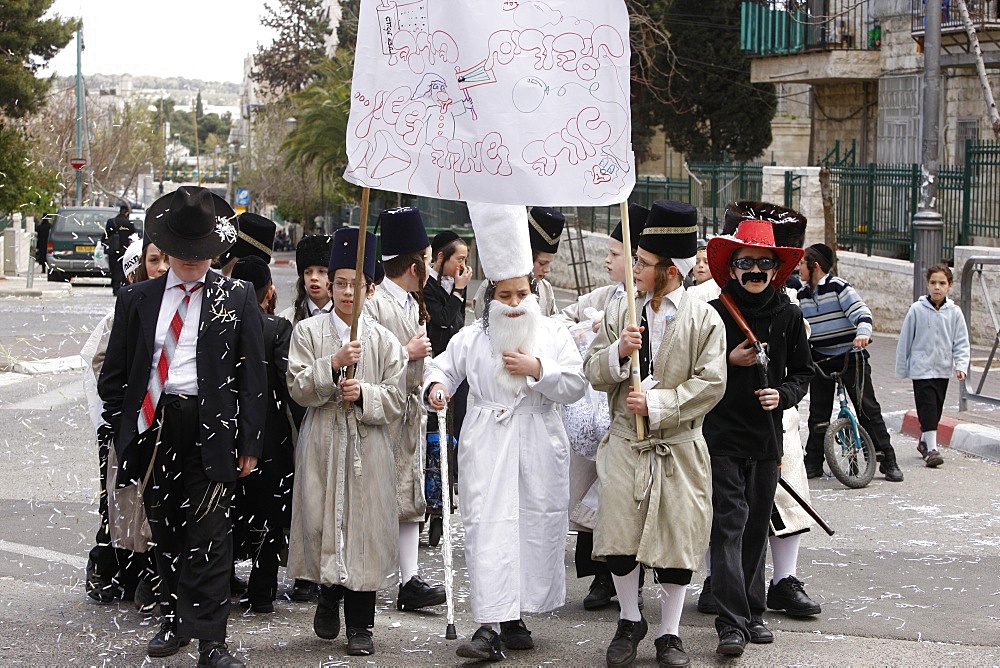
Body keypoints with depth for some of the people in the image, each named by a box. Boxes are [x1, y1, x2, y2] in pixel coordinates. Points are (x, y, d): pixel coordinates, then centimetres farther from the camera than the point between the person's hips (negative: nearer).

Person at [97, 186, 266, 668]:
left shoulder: (237, 300, 3)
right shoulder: (138, 299, 9)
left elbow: (252, 375, 2)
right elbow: (115, 373, 11)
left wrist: (249, 443, -2)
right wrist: (120, 431, 4)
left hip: (210, 427, -3)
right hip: (154, 425, 3)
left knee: (208, 533, -6)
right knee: (165, 531, 11)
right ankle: (174, 621, 25)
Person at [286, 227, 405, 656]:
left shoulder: (384, 341, 6)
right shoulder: (307, 332, 5)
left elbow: (397, 400, 4)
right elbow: (298, 388, -4)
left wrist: (364, 393, -14)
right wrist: (333, 364, -17)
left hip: (367, 449, 0)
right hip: (322, 445, 0)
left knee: (364, 527, -1)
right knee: (322, 521, 1)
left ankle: (360, 624, 7)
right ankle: (328, 595, 29)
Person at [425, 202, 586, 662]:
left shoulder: (553, 334, 6)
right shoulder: (472, 338, 7)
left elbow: (575, 386, 1)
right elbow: (442, 366, 15)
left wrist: (538, 370, -13)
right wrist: (436, 386, -8)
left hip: (538, 448, 1)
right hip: (487, 446, -1)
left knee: (536, 524, 3)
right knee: (487, 526, -11)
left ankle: (515, 618, 16)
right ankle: (491, 626, -15)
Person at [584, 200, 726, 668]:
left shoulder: (704, 320, -5)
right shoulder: (620, 312, 5)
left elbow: (710, 383, -10)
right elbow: (593, 373, 5)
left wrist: (658, 404, -17)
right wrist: (618, 352, -16)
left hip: (678, 448, -2)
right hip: (625, 443, 2)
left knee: (676, 540, 5)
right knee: (618, 539, 1)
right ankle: (629, 621, 22)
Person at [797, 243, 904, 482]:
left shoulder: (838, 287, -9)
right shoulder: (802, 295, 11)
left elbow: (861, 311, -18)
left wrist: (863, 333, -35)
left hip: (850, 357, -6)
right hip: (820, 360, 6)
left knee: (867, 408, -6)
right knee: (818, 413, 5)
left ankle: (888, 460, -3)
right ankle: (813, 461, 14)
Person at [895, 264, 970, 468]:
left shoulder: (954, 312, -1)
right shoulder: (917, 310, -7)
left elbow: (961, 343, 2)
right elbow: (905, 340, 1)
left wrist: (961, 365, -12)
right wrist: (901, 368, 4)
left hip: (943, 369, 4)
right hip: (921, 369, -3)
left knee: (936, 408, 14)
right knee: (927, 407, -12)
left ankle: (924, 441, 33)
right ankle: (931, 448, -13)